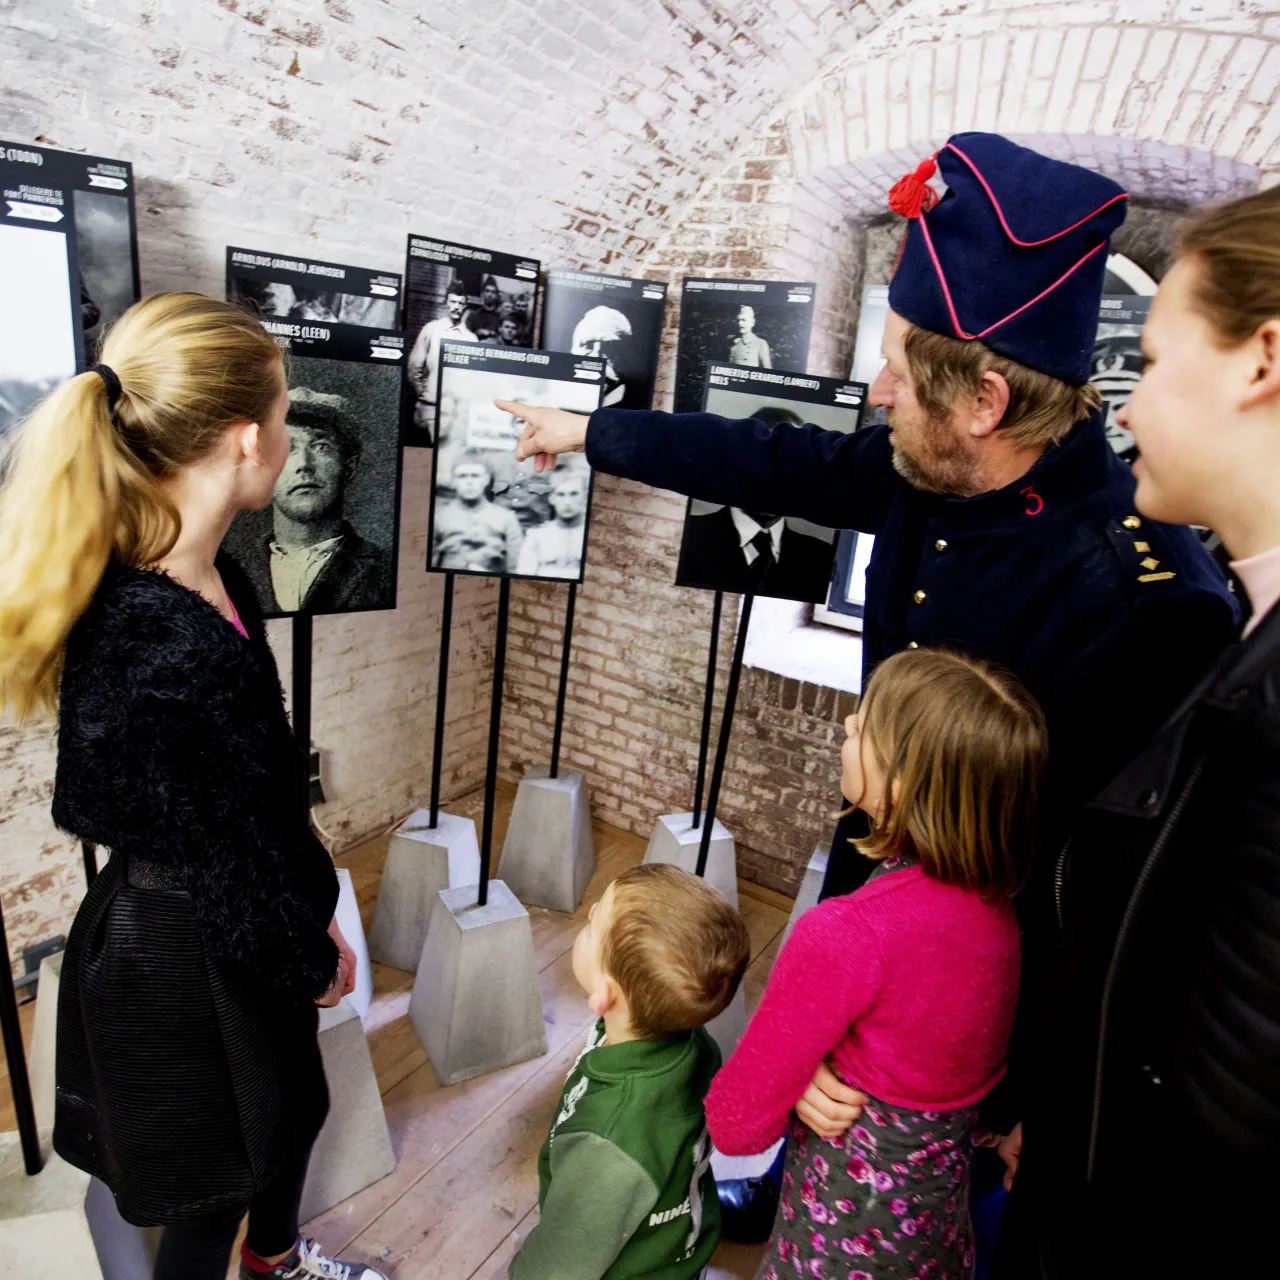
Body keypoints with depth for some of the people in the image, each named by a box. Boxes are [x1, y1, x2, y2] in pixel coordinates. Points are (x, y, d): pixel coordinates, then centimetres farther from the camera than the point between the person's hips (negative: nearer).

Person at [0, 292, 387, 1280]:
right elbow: (226, 856, -24)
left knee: (287, 1107, 32)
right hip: (187, 960, -9)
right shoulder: (167, 655, -36)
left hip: (245, 927, 9)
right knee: (210, 1180, 21)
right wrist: (314, 957, -6)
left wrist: (313, 905, 12)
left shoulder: (211, 580, -7)